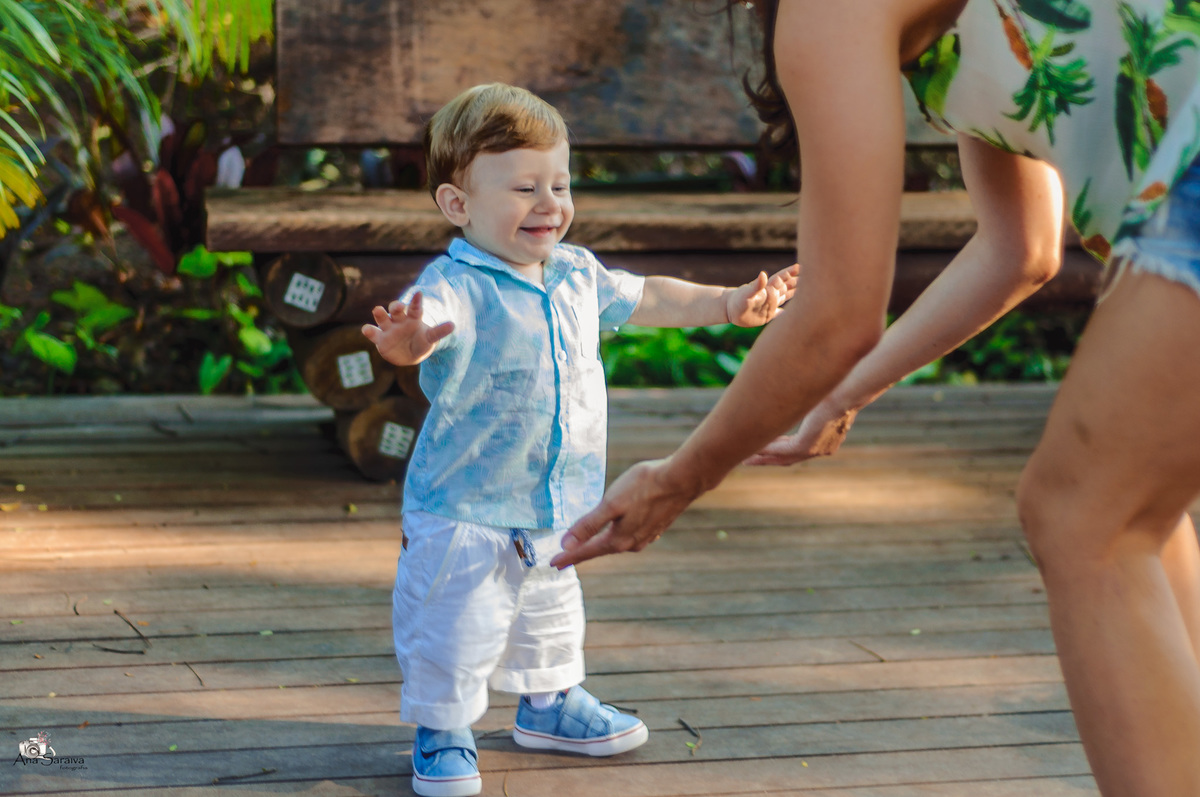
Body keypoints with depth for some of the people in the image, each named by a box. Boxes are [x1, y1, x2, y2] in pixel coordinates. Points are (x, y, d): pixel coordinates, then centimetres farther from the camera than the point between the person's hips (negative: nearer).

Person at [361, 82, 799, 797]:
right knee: (456, 630, -3)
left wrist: (729, 304, 24)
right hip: (462, 512, -7)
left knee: (551, 614, 26)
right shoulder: (456, 286, -24)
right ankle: (443, 733, 19)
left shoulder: (577, 275, 1)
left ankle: (550, 704, 48)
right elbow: (428, 317, -46)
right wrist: (408, 340, -69)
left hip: (554, 511, 7)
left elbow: (643, 298, 19)